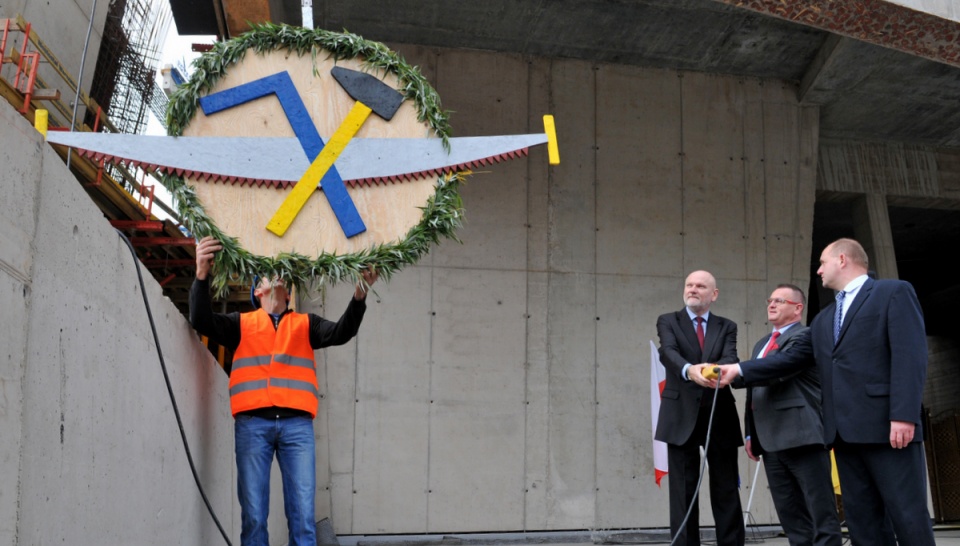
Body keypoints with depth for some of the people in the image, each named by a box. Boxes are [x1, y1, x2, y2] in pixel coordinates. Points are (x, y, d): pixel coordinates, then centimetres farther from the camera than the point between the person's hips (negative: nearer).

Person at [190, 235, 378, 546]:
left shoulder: (305, 324, 21)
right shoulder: (241, 323, 18)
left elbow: (342, 333, 6)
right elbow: (201, 321, 3)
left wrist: (359, 295, -12)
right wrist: (202, 274, -14)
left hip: (297, 424, 1)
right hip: (252, 423, -1)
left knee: (303, 514, -4)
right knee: (253, 514, -3)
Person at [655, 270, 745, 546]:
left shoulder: (726, 327, 11)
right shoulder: (668, 321, 6)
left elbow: (730, 359, -8)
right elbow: (668, 352, -14)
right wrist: (689, 370, -36)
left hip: (720, 416, 2)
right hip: (682, 417, -2)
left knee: (727, 490, 5)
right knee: (683, 492, 1)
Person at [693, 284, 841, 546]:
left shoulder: (804, 336, -5)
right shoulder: (761, 344, 23)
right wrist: (750, 434, 16)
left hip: (802, 437, -8)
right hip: (771, 441, 9)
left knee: (821, 513, -4)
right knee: (791, 515, 9)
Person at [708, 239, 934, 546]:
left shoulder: (895, 293, 2)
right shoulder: (823, 319, 25)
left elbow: (910, 355, -9)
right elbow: (791, 358, 22)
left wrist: (904, 415, -19)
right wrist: (739, 369, 13)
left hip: (886, 424, -7)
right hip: (845, 431, 7)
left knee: (908, 515, -6)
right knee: (862, 518, 6)